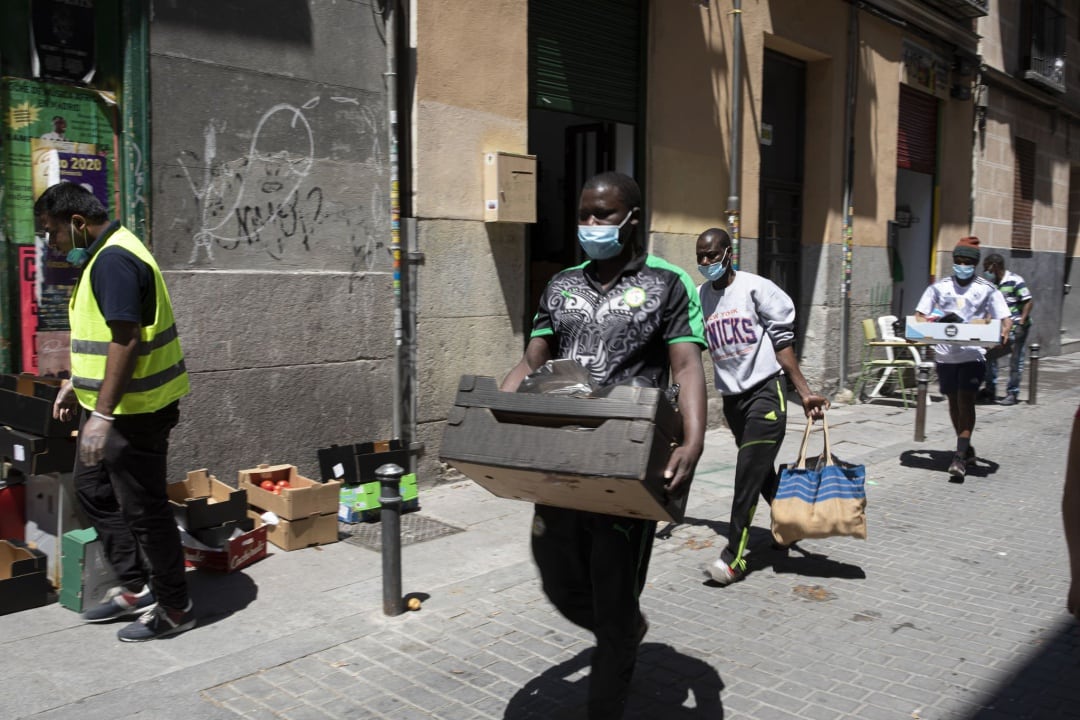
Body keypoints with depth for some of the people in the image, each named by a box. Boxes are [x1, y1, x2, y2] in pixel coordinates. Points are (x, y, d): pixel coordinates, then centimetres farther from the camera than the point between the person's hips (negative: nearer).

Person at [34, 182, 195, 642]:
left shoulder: (112, 261, -20)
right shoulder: (104, 256, 13)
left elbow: (125, 341, -27)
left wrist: (103, 415, -29)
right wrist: (76, 385, 23)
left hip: (133, 411, -11)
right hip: (107, 404, 11)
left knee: (142, 509, 0)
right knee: (93, 490, 20)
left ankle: (175, 608, 15)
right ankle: (135, 589, 28)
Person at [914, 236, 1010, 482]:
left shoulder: (987, 289, 3)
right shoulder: (939, 287, 7)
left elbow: (1004, 319, 2)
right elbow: (920, 315, 7)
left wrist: (1003, 333, -20)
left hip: (973, 354, -3)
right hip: (945, 354, 3)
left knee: (966, 400, -12)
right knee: (953, 402, 12)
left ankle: (960, 458, -13)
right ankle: (967, 449, 30)